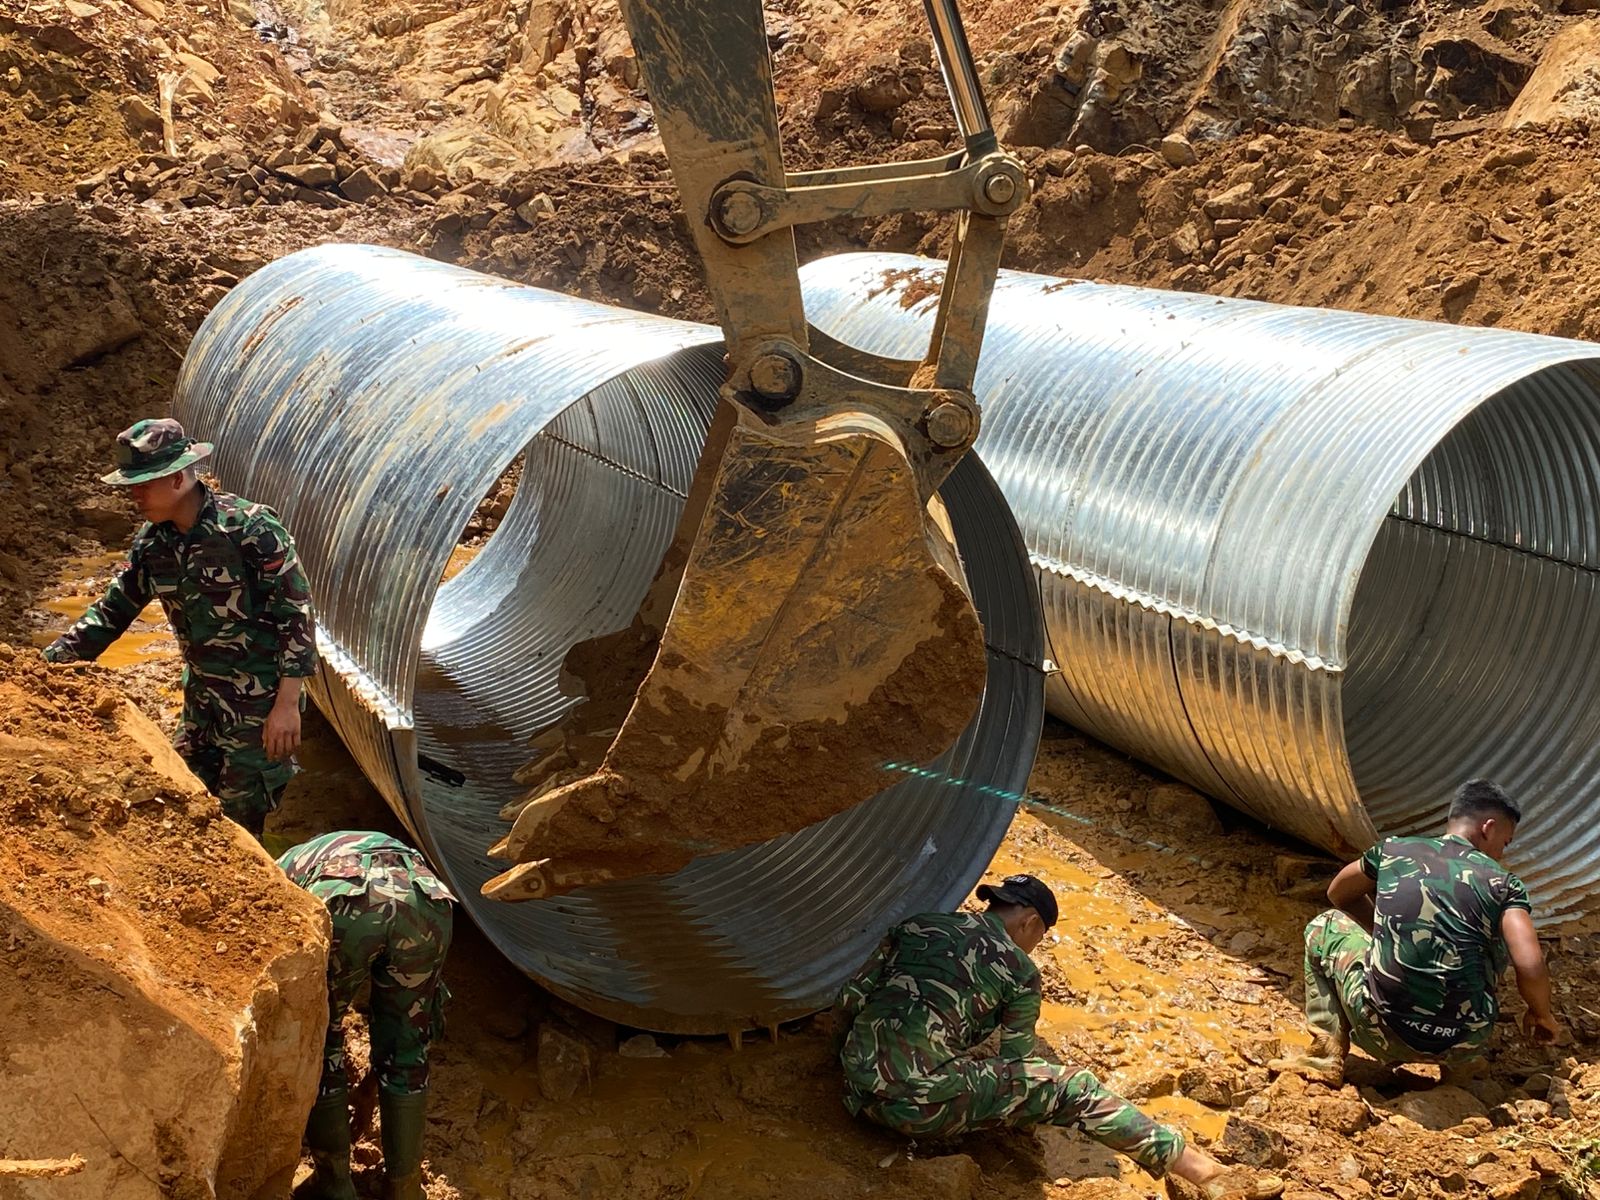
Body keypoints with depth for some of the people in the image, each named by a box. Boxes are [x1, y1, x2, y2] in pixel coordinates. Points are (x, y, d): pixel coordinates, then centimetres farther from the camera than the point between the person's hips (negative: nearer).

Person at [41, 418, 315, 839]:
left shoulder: (250, 527, -20)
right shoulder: (152, 541, 0)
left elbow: (296, 613, -19)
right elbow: (111, 611, 8)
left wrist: (287, 704, -21)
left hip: (261, 702, -7)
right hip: (202, 695, 7)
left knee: (237, 819, 1)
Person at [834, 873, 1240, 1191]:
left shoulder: (916, 924, 14)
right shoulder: (1019, 971, 4)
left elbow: (850, 999, 14)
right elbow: (1015, 1067, 11)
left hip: (858, 1089, 5)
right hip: (924, 1106, -5)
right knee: (1074, 1089, 6)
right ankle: (1187, 1161, 8)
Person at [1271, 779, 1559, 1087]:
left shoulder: (1394, 850, 7)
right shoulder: (1503, 883, 2)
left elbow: (1338, 894, 24)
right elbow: (1530, 965, -10)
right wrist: (1541, 1015, 10)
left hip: (1386, 1036, -1)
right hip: (1463, 1046, 1)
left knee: (1323, 927, 24)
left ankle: (1327, 1056, 10)